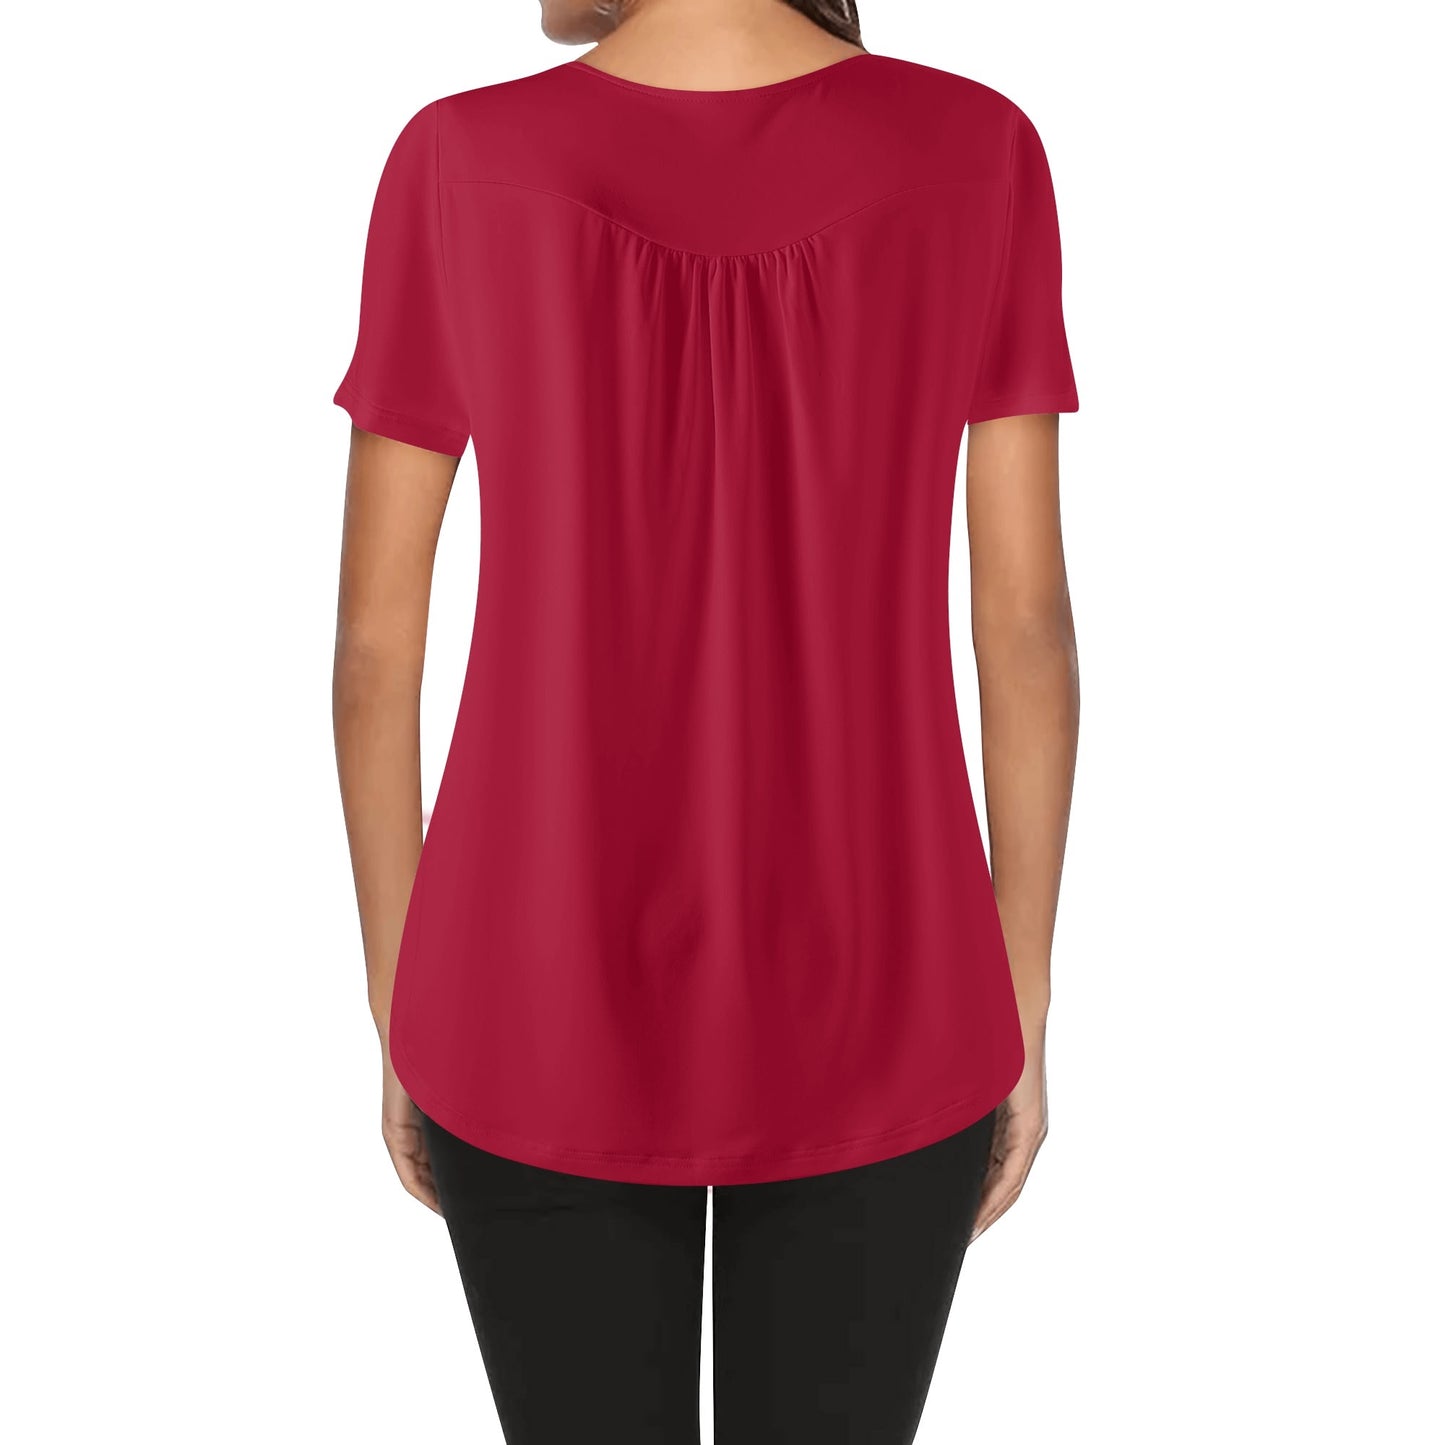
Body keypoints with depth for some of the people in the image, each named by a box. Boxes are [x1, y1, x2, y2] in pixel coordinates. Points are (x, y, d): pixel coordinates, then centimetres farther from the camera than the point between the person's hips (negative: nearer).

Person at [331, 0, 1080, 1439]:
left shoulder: (455, 171, -7)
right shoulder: (978, 157, -7)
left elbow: (371, 637, -4)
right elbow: (1030, 620, -6)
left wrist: (405, 1017, 9)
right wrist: (1019, 1020, 6)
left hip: (546, 1019, 1)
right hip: (867, 1028, 0)